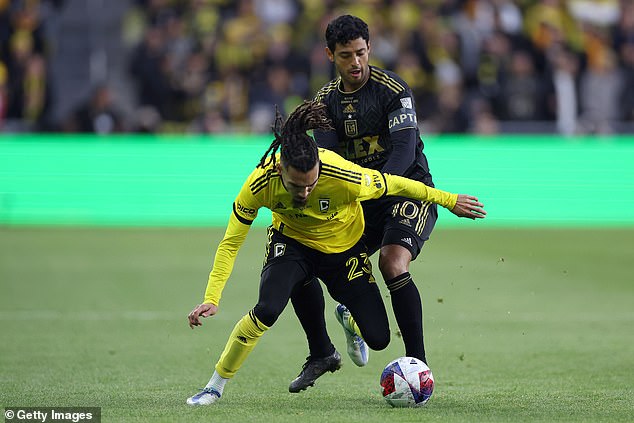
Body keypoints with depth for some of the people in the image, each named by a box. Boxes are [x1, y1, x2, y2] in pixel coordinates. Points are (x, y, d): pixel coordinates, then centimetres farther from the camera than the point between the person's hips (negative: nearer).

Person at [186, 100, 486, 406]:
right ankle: (215, 386, -11)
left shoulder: (343, 177, -37)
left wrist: (449, 200, -7)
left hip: (344, 247, 1)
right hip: (291, 242, -1)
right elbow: (231, 243, -22)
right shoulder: (260, 184, -32)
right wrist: (211, 299, -28)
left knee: (378, 339, -1)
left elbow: (395, 185, -19)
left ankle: (348, 319, 39)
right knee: (266, 310, -30)